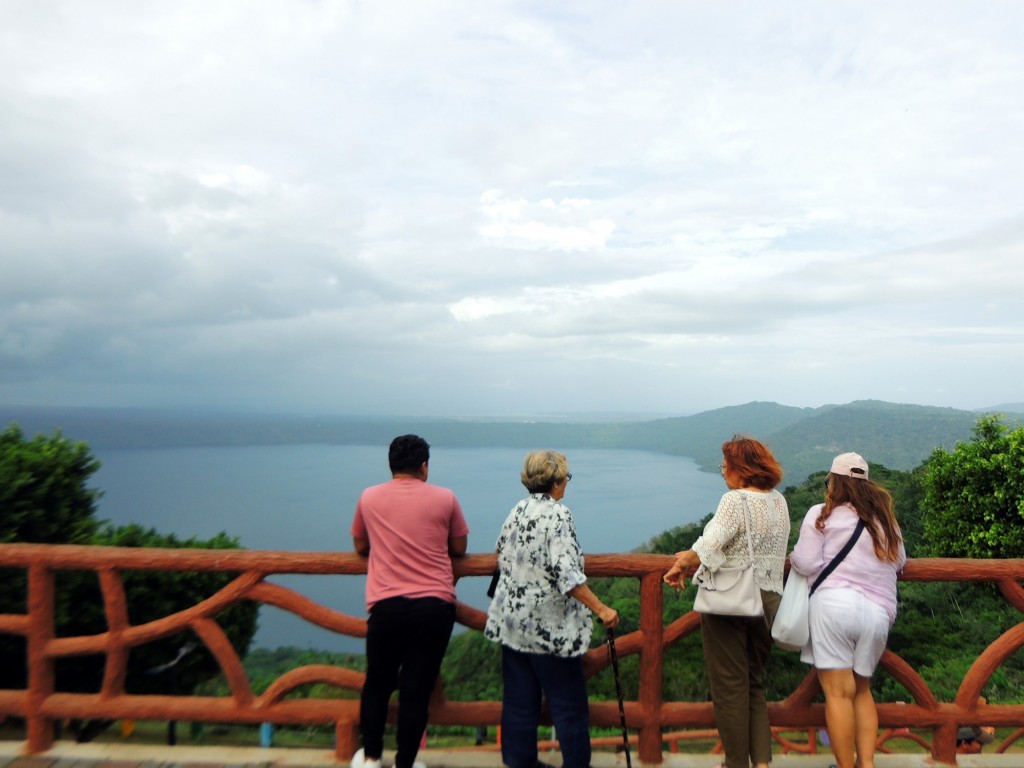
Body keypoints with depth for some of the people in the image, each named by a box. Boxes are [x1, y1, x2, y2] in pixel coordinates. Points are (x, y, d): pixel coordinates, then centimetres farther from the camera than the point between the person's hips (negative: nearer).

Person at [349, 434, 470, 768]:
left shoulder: (369, 498, 4)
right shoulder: (445, 498, 1)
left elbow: (361, 547, 17)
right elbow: (459, 549, 11)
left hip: (386, 606, 1)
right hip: (434, 606, -1)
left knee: (378, 682, 20)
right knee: (417, 689, 9)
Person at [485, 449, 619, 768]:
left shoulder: (517, 511, 5)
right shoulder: (557, 514, -16)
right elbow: (566, 573, -24)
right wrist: (601, 609, -20)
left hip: (511, 620, 7)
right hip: (550, 627, -7)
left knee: (518, 700, 15)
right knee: (568, 704, 8)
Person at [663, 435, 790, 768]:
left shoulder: (735, 500, -16)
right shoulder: (779, 502, 8)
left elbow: (709, 546, -28)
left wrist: (680, 566, -11)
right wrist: (694, 555, 13)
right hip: (768, 600, 7)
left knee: (730, 687, 7)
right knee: (754, 683, 20)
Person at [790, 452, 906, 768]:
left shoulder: (822, 514, 0)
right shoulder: (885, 518, 17)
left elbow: (807, 564, -6)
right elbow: (899, 562, 26)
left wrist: (793, 557, 14)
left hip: (834, 603, -5)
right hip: (878, 612, 6)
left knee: (838, 692, 0)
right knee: (862, 690, 19)